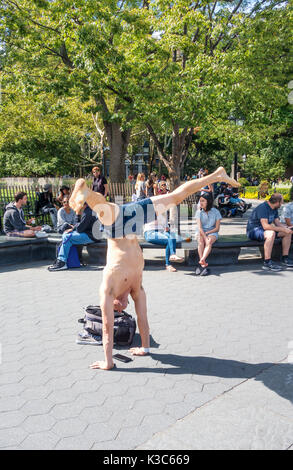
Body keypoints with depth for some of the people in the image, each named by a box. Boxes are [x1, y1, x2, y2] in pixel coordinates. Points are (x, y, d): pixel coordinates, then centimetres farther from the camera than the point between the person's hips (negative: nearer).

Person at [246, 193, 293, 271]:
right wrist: (283, 229, -27)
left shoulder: (274, 209, 7)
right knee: (271, 233, -39)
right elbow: (265, 226, -32)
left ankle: (285, 258, 5)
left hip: (264, 230, 10)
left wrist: (286, 228, -10)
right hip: (253, 230, -10)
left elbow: (277, 223, 10)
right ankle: (267, 262, -35)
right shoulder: (263, 208, -23)